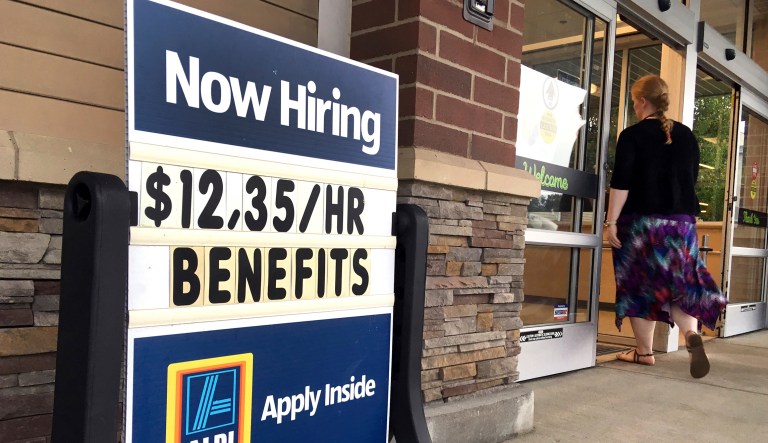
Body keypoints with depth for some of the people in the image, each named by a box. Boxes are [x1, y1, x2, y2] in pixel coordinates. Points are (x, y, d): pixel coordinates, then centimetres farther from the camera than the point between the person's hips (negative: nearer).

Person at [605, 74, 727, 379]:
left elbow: (621, 183, -14)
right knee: (680, 283, 10)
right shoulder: (686, 135, 10)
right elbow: (692, 178, 16)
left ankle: (644, 352, 12)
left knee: (641, 286, 5)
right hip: (682, 221, 5)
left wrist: (611, 221, -12)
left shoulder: (633, 135, -7)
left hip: (642, 220, -5)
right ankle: (692, 333, -14)